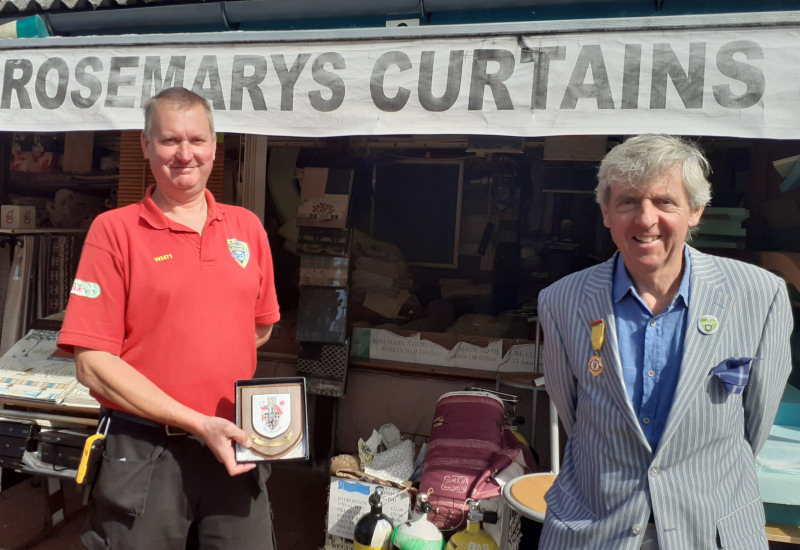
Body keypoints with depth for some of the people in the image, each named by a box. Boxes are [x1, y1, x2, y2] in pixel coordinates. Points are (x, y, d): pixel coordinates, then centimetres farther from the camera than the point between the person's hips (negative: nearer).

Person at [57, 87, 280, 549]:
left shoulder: (247, 227, 6)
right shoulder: (115, 229, -6)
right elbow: (93, 363, -11)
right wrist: (198, 423, -16)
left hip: (237, 447, 4)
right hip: (145, 454, -3)